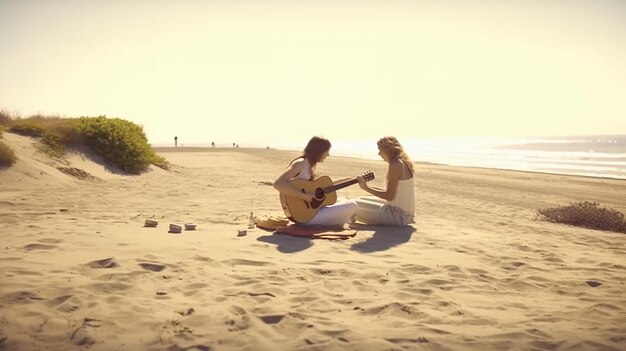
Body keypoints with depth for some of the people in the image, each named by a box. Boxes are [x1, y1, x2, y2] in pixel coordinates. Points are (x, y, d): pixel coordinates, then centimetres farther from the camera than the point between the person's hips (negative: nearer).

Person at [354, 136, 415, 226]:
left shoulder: (395, 165, -19)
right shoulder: (404, 162, 9)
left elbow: (389, 196, -21)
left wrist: (366, 188, -14)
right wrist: (369, 187, 11)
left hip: (398, 215, -10)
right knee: (362, 199, 22)